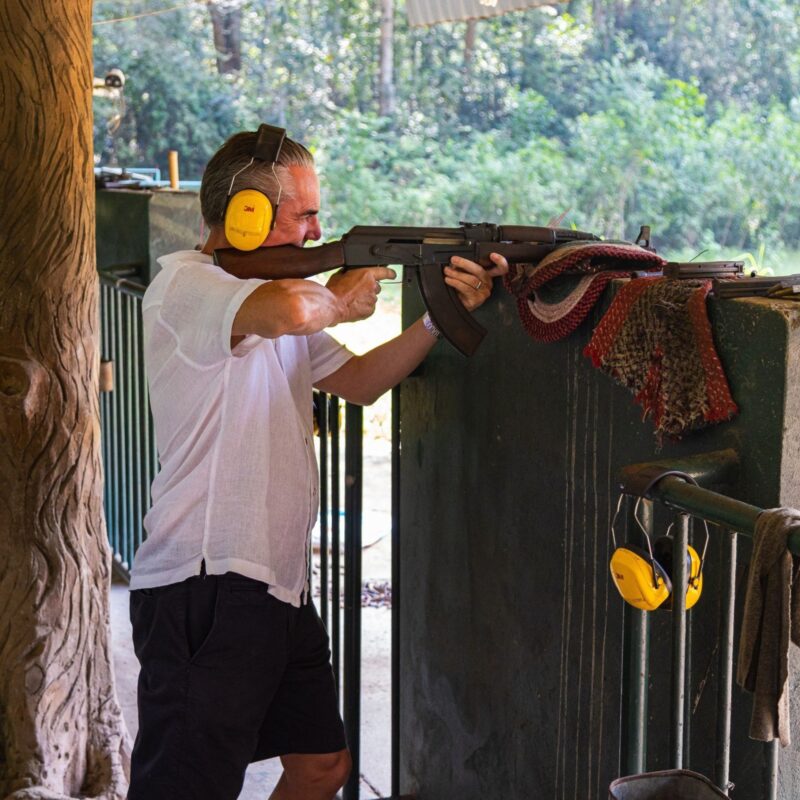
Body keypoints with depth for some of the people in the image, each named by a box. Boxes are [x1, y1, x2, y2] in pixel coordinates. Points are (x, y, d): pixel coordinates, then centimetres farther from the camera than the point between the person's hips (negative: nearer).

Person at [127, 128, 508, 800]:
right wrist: (340, 300, -10)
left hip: (280, 584, 10)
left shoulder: (270, 286, 19)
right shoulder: (184, 283, -12)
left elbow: (358, 381, 21)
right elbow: (290, 309, -34)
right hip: (205, 587, -10)